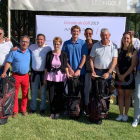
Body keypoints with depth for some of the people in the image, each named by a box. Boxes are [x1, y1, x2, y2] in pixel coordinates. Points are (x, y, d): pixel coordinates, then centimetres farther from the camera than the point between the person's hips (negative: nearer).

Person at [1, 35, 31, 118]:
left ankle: (24, 109, 24)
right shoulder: (14, 52, -4)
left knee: (25, 94, 10)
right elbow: (8, 63, -4)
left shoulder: (30, 52, 5)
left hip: (26, 76, 3)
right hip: (16, 76, -2)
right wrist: (4, 72, -12)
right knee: (15, 94, 4)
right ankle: (15, 111, 14)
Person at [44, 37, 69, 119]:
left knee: (59, 95, 5)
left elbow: (65, 66, 4)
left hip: (60, 77, -1)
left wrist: (67, 73, -11)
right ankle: (52, 111, 17)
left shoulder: (64, 54, 1)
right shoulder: (49, 54, 3)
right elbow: (46, 67, 5)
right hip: (50, 76, 1)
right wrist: (45, 78, 4)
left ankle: (57, 111, 19)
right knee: (51, 95, 4)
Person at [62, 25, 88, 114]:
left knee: (81, 91, 8)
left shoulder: (83, 43, 0)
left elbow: (84, 57, -3)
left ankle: (82, 109, 20)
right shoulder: (66, 43, 3)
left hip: (80, 72, -1)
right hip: (69, 71, 1)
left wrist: (79, 69, -12)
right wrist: (70, 69, -7)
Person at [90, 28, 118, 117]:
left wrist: (108, 73, -15)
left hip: (107, 72, -1)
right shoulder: (95, 46, 5)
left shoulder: (113, 46, 1)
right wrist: (93, 71, -6)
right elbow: (91, 59, 5)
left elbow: (115, 61, -5)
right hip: (96, 71, 1)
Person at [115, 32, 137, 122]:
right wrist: (119, 75, -9)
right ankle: (121, 114, 14)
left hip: (128, 76, -3)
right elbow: (116, 64, 3)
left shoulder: (133, 51, -4)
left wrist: (124, 75, -13)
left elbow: (133, 65, -9)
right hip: (119, 76, 3)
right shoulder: (119, 50, 6)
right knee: (120, 95, 7)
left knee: (127, 95, 6)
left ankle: (126, 114, 17)